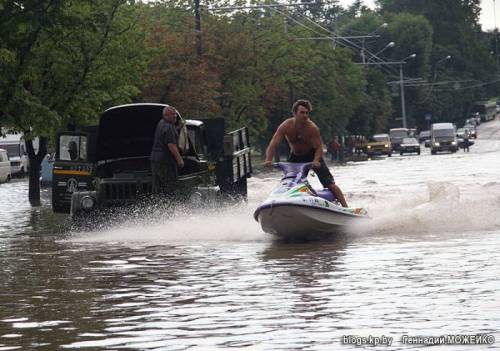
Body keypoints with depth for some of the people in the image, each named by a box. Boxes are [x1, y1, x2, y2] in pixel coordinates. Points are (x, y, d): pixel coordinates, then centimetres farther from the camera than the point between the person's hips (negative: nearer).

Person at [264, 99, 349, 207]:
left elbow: (319, 147, -26)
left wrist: (316, 161, -46)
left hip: (312, 155, -3)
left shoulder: (312, 128, -25)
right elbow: (273, 144, -26)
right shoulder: (286, 126, -21)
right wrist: (268, 160, -43)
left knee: (329, 183, -13)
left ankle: (345, 207, -13)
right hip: (295, 157, 3)